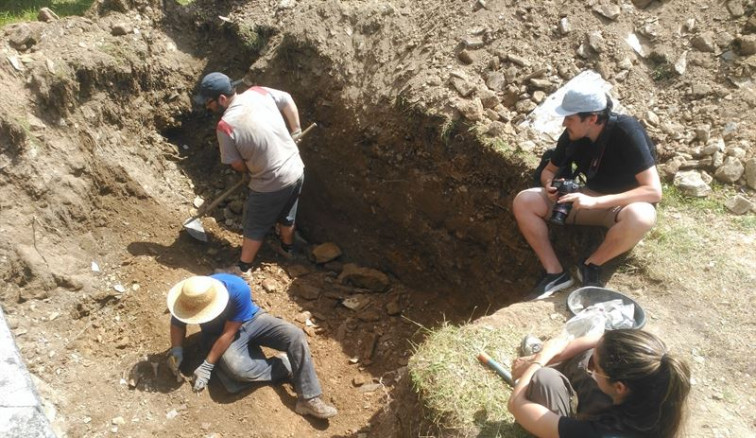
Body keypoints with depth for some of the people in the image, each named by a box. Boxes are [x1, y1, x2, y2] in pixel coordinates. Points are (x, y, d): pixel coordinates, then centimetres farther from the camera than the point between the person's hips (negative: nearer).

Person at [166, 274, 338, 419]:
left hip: (251, 320, -1)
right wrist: (176, 350, -20)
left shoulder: (238, 290, -36)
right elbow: (177, 324, -2)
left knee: (295, 335, -24)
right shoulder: (189, 298, -25)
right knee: (237, 368, -34)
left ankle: (309, 399, -17)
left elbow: (229, 333, -28)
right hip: (219, 333, 1)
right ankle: (284, 366, -7)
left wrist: (207, 365, -27)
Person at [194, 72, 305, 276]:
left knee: (254, 227, 15)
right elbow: (288, 101, 9)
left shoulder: (225, 126, -21)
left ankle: (243, 269, 32)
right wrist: (296, 131, 18)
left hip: (271, 184, -6)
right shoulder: (259, 92, -7)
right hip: (296, 170, 6)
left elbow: (237, 165, -9)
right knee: (286, 215, 30)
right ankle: (287, 248, 54)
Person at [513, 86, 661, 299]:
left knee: (640, 217, -42)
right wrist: (550, 185, -19)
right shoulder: (572, 135, -11)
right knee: (523, 202, -15)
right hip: (588, 198, 5)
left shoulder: (627, 132, -25)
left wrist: (595, 202, -38)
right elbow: (549, 170, 6)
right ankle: (555, 273, -14)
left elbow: (654, 191, -30)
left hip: (625, 203, -4)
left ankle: (590, 265, -14)